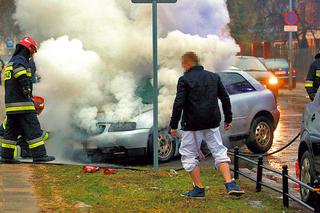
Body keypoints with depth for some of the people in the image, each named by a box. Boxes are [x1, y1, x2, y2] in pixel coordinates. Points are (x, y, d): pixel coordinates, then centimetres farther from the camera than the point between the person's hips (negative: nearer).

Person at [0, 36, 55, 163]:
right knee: (33, 129, -8)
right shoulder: (21, 60, -7)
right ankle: (39, 155, -10)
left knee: (11, 129, 13)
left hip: (10, 104, 10)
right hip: (22, 104, -10)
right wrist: (26, 88, -24)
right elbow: (19, 70, -30)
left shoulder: (10, 62, 24)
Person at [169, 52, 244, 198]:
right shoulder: (213, 77, 10)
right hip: (212, 123, 5)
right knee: (219, 151, 10)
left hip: (192, 124, -5)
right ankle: (230, 185, -4)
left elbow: (178, 104, -14)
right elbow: (225, 99, 13)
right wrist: (228, 119, 21)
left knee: (189, 155, 7)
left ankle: (198, 189, 6)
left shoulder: (184, 80, -8)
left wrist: (173, 125, -9)